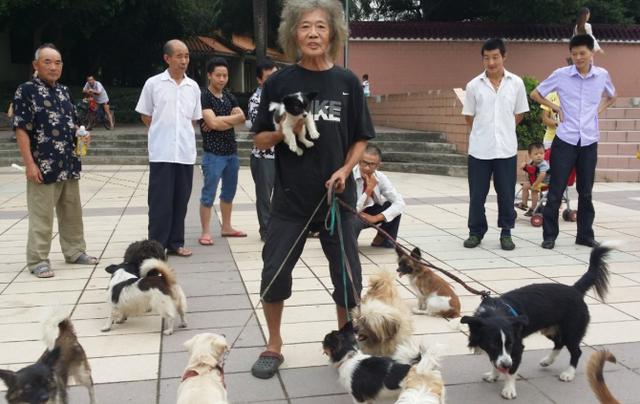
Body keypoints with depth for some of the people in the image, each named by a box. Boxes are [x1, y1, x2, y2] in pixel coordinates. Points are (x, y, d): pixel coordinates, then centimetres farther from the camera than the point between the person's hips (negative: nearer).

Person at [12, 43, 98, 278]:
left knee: (72, 213, 15)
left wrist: (82, 134, 4)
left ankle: (75, 252, 27)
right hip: (43, 166, -7)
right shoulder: (26, 91, -8)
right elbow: (21, 129, -12)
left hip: (69, 165, 7)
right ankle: (38, 261, 8)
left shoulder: (63, 91, 13)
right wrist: (29, 163, -17)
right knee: (41, 217, -1)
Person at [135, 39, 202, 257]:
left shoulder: (193, 86, 8)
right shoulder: (153, 83, -1)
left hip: (186, 152, 4)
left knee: (180, 200, 8)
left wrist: (182, 134, 9)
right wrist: (162, 133, 6)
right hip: (161, 152, -3)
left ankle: (176, 243, 19)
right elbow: (145, 116, 6)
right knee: (160, 201, -1)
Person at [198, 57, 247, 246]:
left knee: (229, 192, 14)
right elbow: (213, 123, -19)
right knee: (208, 194, -3)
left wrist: (220, 120, -13)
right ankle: (205, 232, 2)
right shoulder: (204, 97, -8)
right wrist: (230, 118, -5)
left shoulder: (229, 97, 12)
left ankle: (226, 227, 25)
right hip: (213, 154, -7)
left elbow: (241, 117, -2)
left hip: (232, 152, 7)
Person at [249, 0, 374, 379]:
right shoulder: (279, 82, -2)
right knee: (274, 276, 3)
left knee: (348, 277, 7)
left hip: (337, 196, 1)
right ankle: (274, 346, 26)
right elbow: (260, 140, 4)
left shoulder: (347, 82, 1)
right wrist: (281, 133, -16)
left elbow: (361, 139, 6)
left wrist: (345, 170, -10)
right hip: (290, 198, 0)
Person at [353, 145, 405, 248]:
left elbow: (400, 203, -16)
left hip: (368, 214, 5)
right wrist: (368, 190, -31)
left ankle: (381, 240, 2)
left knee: (394, 207, -17)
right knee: (354, 221, -39)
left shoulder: (380, 177, -12)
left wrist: (376, 218, -25)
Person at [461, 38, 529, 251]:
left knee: (506, 194, 6)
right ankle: (476, 231, 20)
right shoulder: (474, 85, -1)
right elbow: (469, 117, 7)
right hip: (479, 149, 0)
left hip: (506, 148, 0)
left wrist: (502, 130, 8)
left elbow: (519, 114, 10)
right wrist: (484, 131, 7)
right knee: (477, 194, 5)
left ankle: (506, 233, 19)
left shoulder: (516, 83, 0)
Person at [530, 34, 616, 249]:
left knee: (585, 192, 10)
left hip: (589, 142, 2)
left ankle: (585, 234, 21)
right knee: (556, 191, -1)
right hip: (565, 140, -2)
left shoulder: (602, 75, 3)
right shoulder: (561, 75, -4)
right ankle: (549, 235, 9)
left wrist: (598, 109, 7)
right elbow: (535, 94, 8)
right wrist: (555, 107, -3)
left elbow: (611, 97, 23)